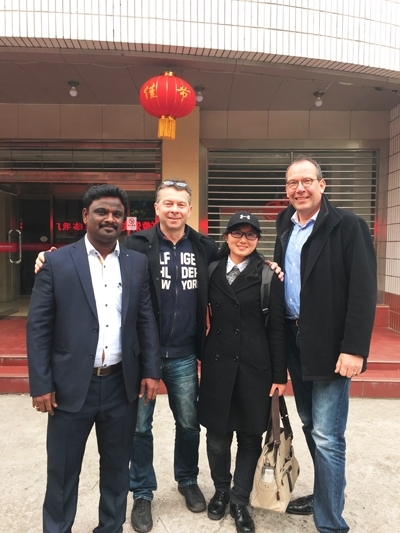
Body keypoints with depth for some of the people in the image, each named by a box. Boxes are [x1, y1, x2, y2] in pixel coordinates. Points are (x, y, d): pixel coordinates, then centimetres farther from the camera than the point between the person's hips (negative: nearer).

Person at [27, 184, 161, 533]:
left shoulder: (137, 263, 4)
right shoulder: (57, 262, -3)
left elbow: (147, 320, 5)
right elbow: (38, 327, -4)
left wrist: (151, 370, 0)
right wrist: (41, 384, -7)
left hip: (122, 384, 2)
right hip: (71, 385, -2)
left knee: (117, 467, 18)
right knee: (62, 471, 14)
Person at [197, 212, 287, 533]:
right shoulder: (213, 271, 4)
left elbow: (277, 327, -3)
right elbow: (205, 316, 7)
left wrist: (280, 374, -4)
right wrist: (199, 355, 4)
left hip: (255, 365, -1)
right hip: (217, 362, 2)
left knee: (250, 435, 10)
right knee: (217, 433, 11)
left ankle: (240, 500, 30)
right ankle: (221, 490, 36)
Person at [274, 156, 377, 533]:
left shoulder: (347, 225, -11)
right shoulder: (285, 227, 10)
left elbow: (363, 290, -16)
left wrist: (354, 348, -20)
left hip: (330, 344, -6)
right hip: (295, 339, 7)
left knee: (326, 437, -2)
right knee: (311, 426, 19)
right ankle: (324, 494, 39)